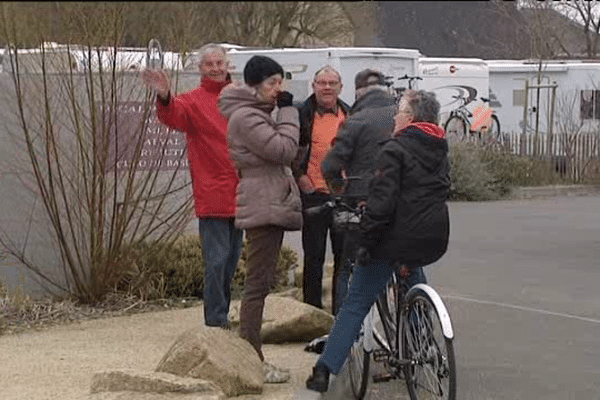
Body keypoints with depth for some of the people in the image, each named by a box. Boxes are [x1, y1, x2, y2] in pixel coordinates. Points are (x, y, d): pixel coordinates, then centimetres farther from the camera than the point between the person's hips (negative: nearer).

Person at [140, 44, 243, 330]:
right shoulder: (194, 101, -3)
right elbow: (173, 116, -25)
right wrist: (164, 97, -48)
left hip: (239, 196, 6)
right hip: (212, 197, -6)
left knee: (232, 259, 15)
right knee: (217, 259, -8)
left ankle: (221, 317, 27)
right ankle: (216, 323, -3)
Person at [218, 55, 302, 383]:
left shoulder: (256, 114, 21)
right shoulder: (246, 117, -13)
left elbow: (280, 154, 25)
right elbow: (285, 149, -19)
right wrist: (287, 111, -10)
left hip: (270, 205, 11)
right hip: (264, 207, -11)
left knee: (261, 282, 13)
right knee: (258, 283, -11)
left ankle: (251, 358, 18)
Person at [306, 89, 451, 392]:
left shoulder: (395, 149, -11)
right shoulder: (440, 152, 12)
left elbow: (382, 201, -18)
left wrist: (367, 243, -13)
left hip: (398, 238, -6)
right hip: (433, 241, 6)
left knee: (355, 304, 1)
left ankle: (324, 371, -3)